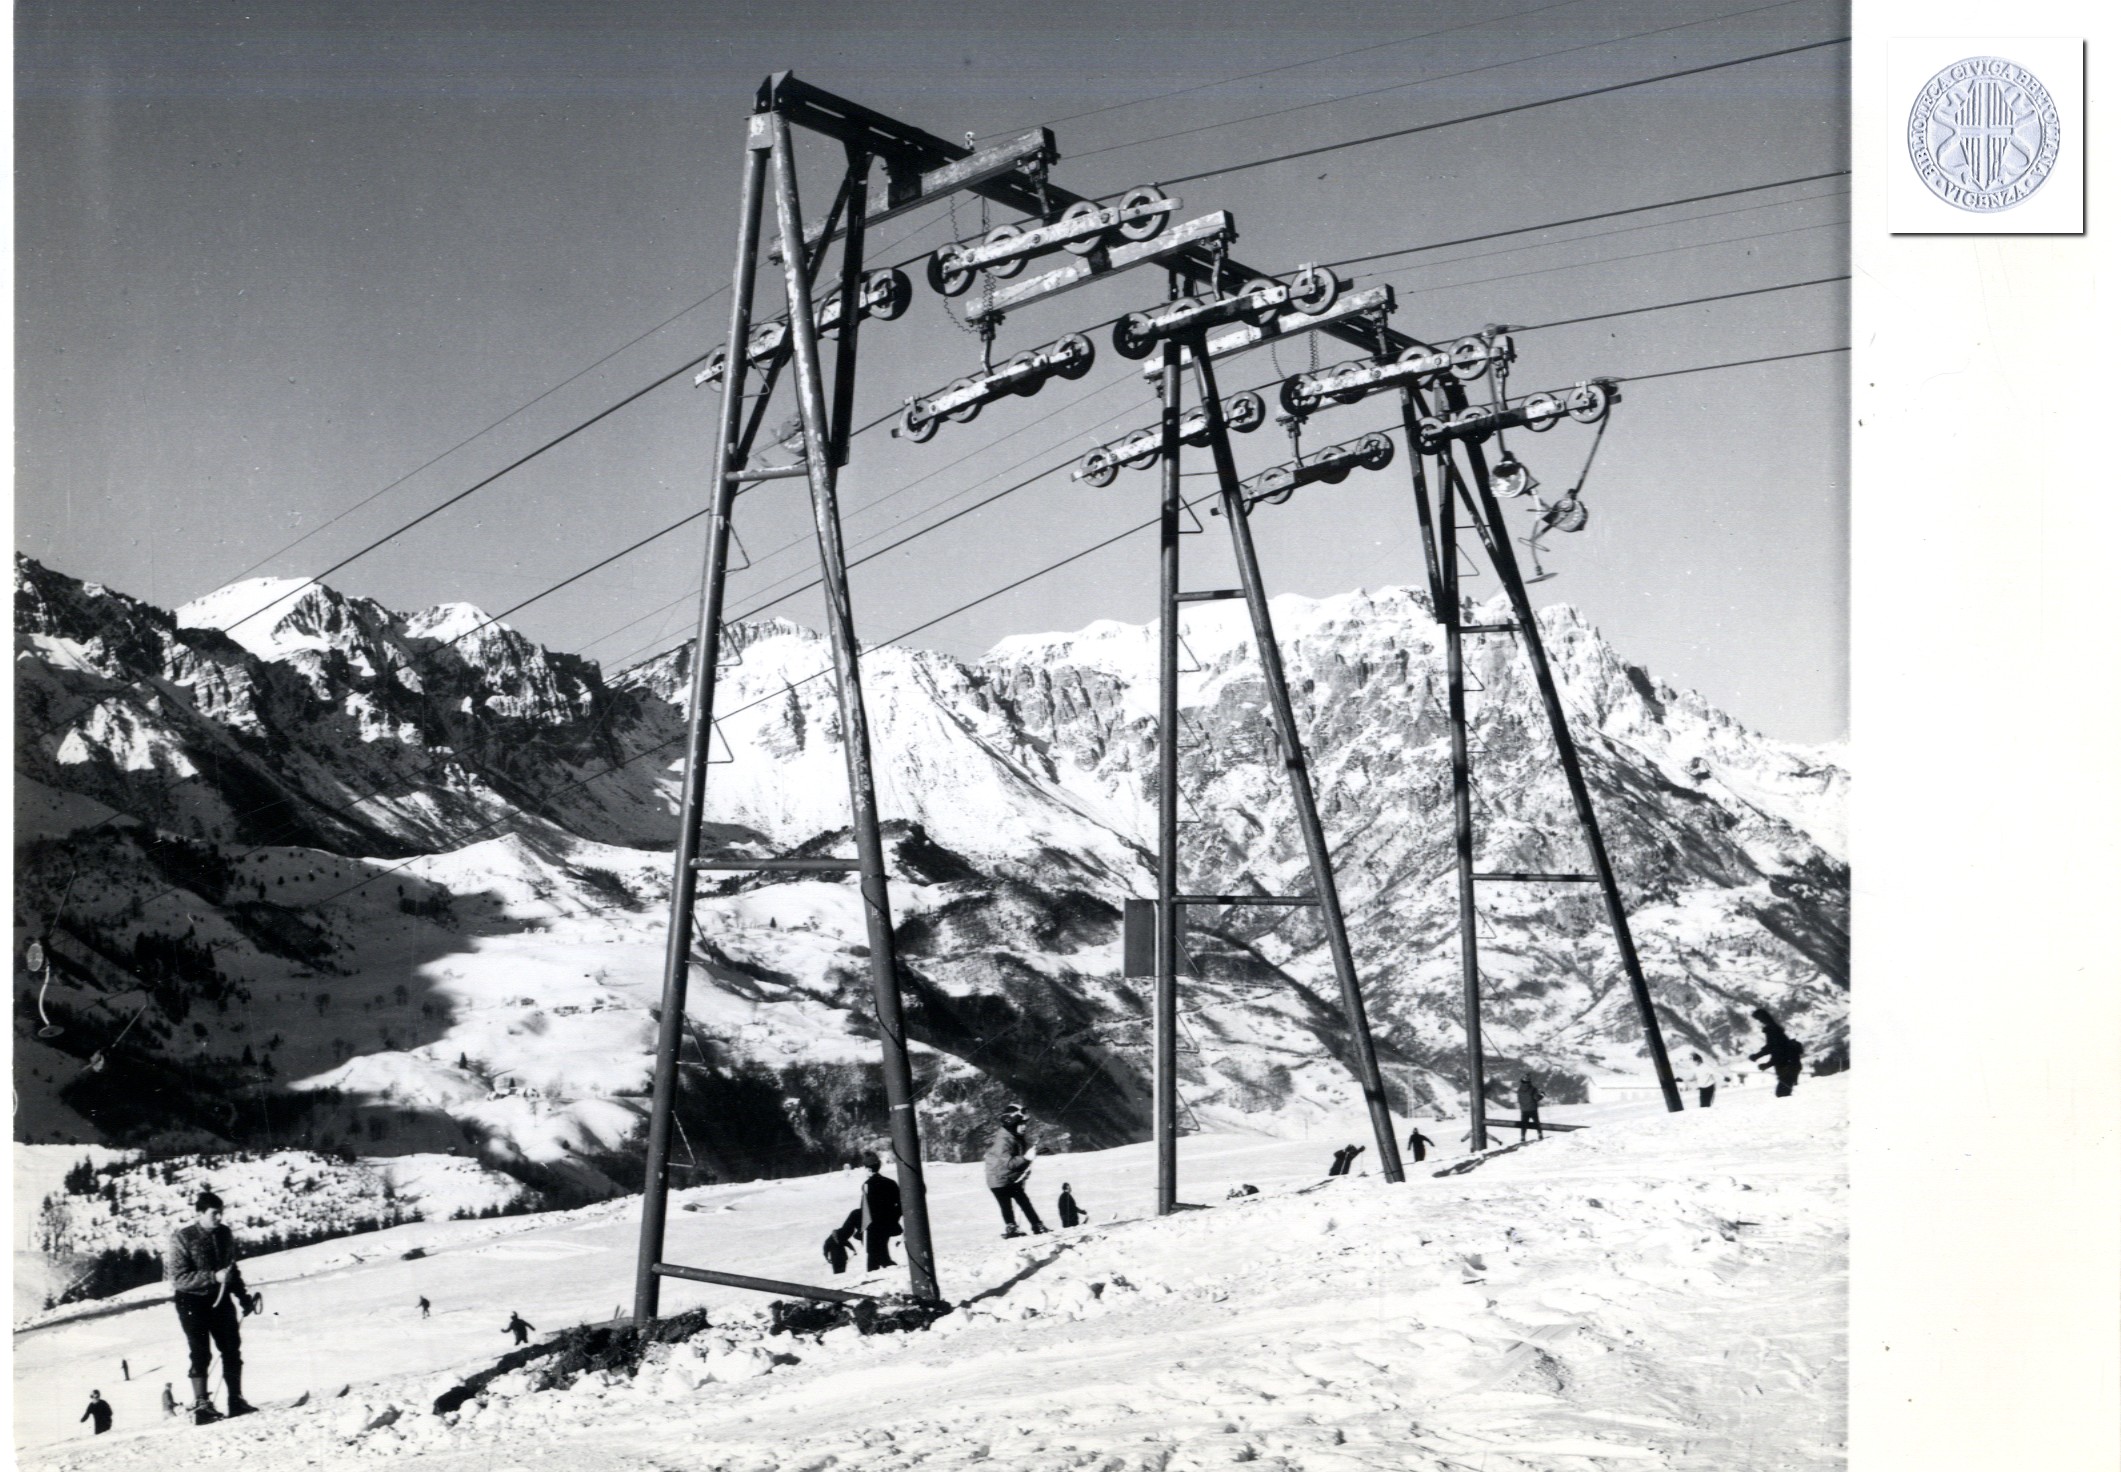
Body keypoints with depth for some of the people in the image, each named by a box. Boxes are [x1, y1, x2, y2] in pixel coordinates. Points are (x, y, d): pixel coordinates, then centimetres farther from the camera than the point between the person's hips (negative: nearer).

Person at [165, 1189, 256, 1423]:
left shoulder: (225, 1235, 3)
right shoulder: (181, 1239, -14)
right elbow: (178, 1279, -19)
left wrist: (242, 1295, 10)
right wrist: (213, 1277, -28)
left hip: (220, 1299, 5)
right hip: (192, 1301, -5)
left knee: (232, 1349, 3)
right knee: (201, 1353, -5)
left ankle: (236, 1401, 10)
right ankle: (201, 1406, 1)